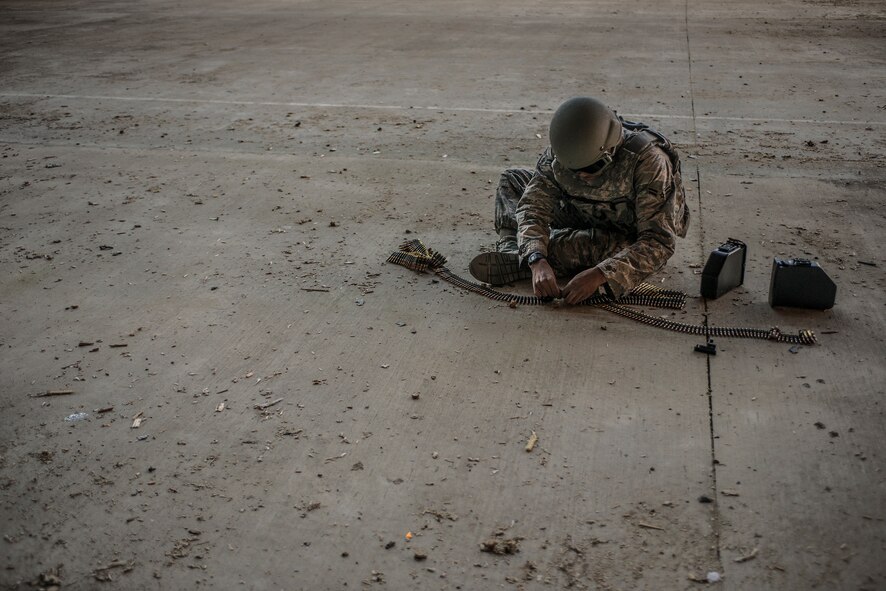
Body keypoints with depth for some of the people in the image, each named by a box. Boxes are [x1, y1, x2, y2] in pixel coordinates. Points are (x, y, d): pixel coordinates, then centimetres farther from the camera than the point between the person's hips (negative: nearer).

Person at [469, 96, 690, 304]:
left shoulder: (647, 160, -35)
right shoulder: (559, 155, -21)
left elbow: (660, 241, -38)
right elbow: (533, 205, -24)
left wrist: (599, 275, -50)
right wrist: (537, 261, -44)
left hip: (631, 241, -4)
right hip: (589, 223, 5)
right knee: (513, 179, -3)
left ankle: (515, 263, -28)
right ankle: (511, 249, -25)